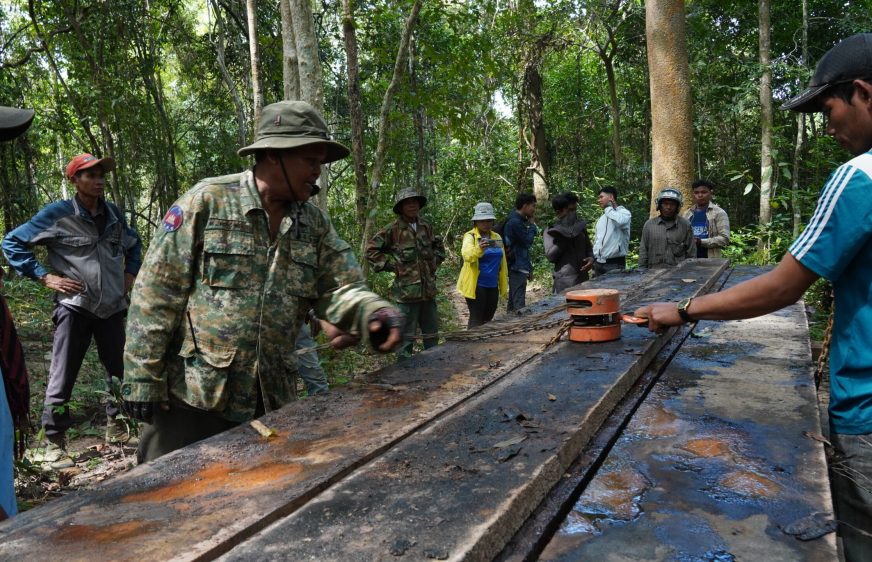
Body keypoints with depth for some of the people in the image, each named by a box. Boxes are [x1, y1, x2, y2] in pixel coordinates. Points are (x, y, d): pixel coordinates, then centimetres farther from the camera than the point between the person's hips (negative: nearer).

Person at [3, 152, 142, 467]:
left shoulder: (113, 214, 7)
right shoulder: (56, 214, -8)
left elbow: (134, 244, 26)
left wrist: (130, 274, 13)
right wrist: (45, 277, -10)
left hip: (112, 308, 5)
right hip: (74, 308, -5)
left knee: (119, 370, 13)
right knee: (62, 379, 1)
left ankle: (116, 426, 30)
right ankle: (54, 443, 14)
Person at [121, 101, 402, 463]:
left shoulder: (315, 224, 6)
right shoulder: (207, 202, -10)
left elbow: (341, 288, 2)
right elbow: (155, 296, -10)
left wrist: (373, 312, -21)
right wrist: (142, 380, -11)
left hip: (271, 401, 5)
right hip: (191, 395, -5)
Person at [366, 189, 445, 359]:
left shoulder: (426, 227, 8)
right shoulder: (393, 230, -9)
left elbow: (439, 247, 26)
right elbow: (371, 250, -7)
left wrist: (434, 263, 12)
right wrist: (392, 265, -9)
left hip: (429, 289, 6)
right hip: (407, 291, -6)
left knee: (432, 334, 18)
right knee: (406, 337, -1)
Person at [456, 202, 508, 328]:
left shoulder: (497, 237, 11)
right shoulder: (470, 236, -6)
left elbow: (502, 263, 16)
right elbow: (466, 255, -27)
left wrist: (504, 286, 13)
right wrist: (479, 249, -48)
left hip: (492, 286, 6)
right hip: (476, 285, -6)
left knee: (487, 320, 13)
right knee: (476, 319, -6)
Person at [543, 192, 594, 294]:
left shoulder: (580, 227, 14)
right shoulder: (551, 231, -1)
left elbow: (588, 248, 23)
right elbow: (550, 256, -12)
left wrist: (591, 258, 1)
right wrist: (565, 236, -13)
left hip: (583, 279, 5)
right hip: (565, 282, -5)